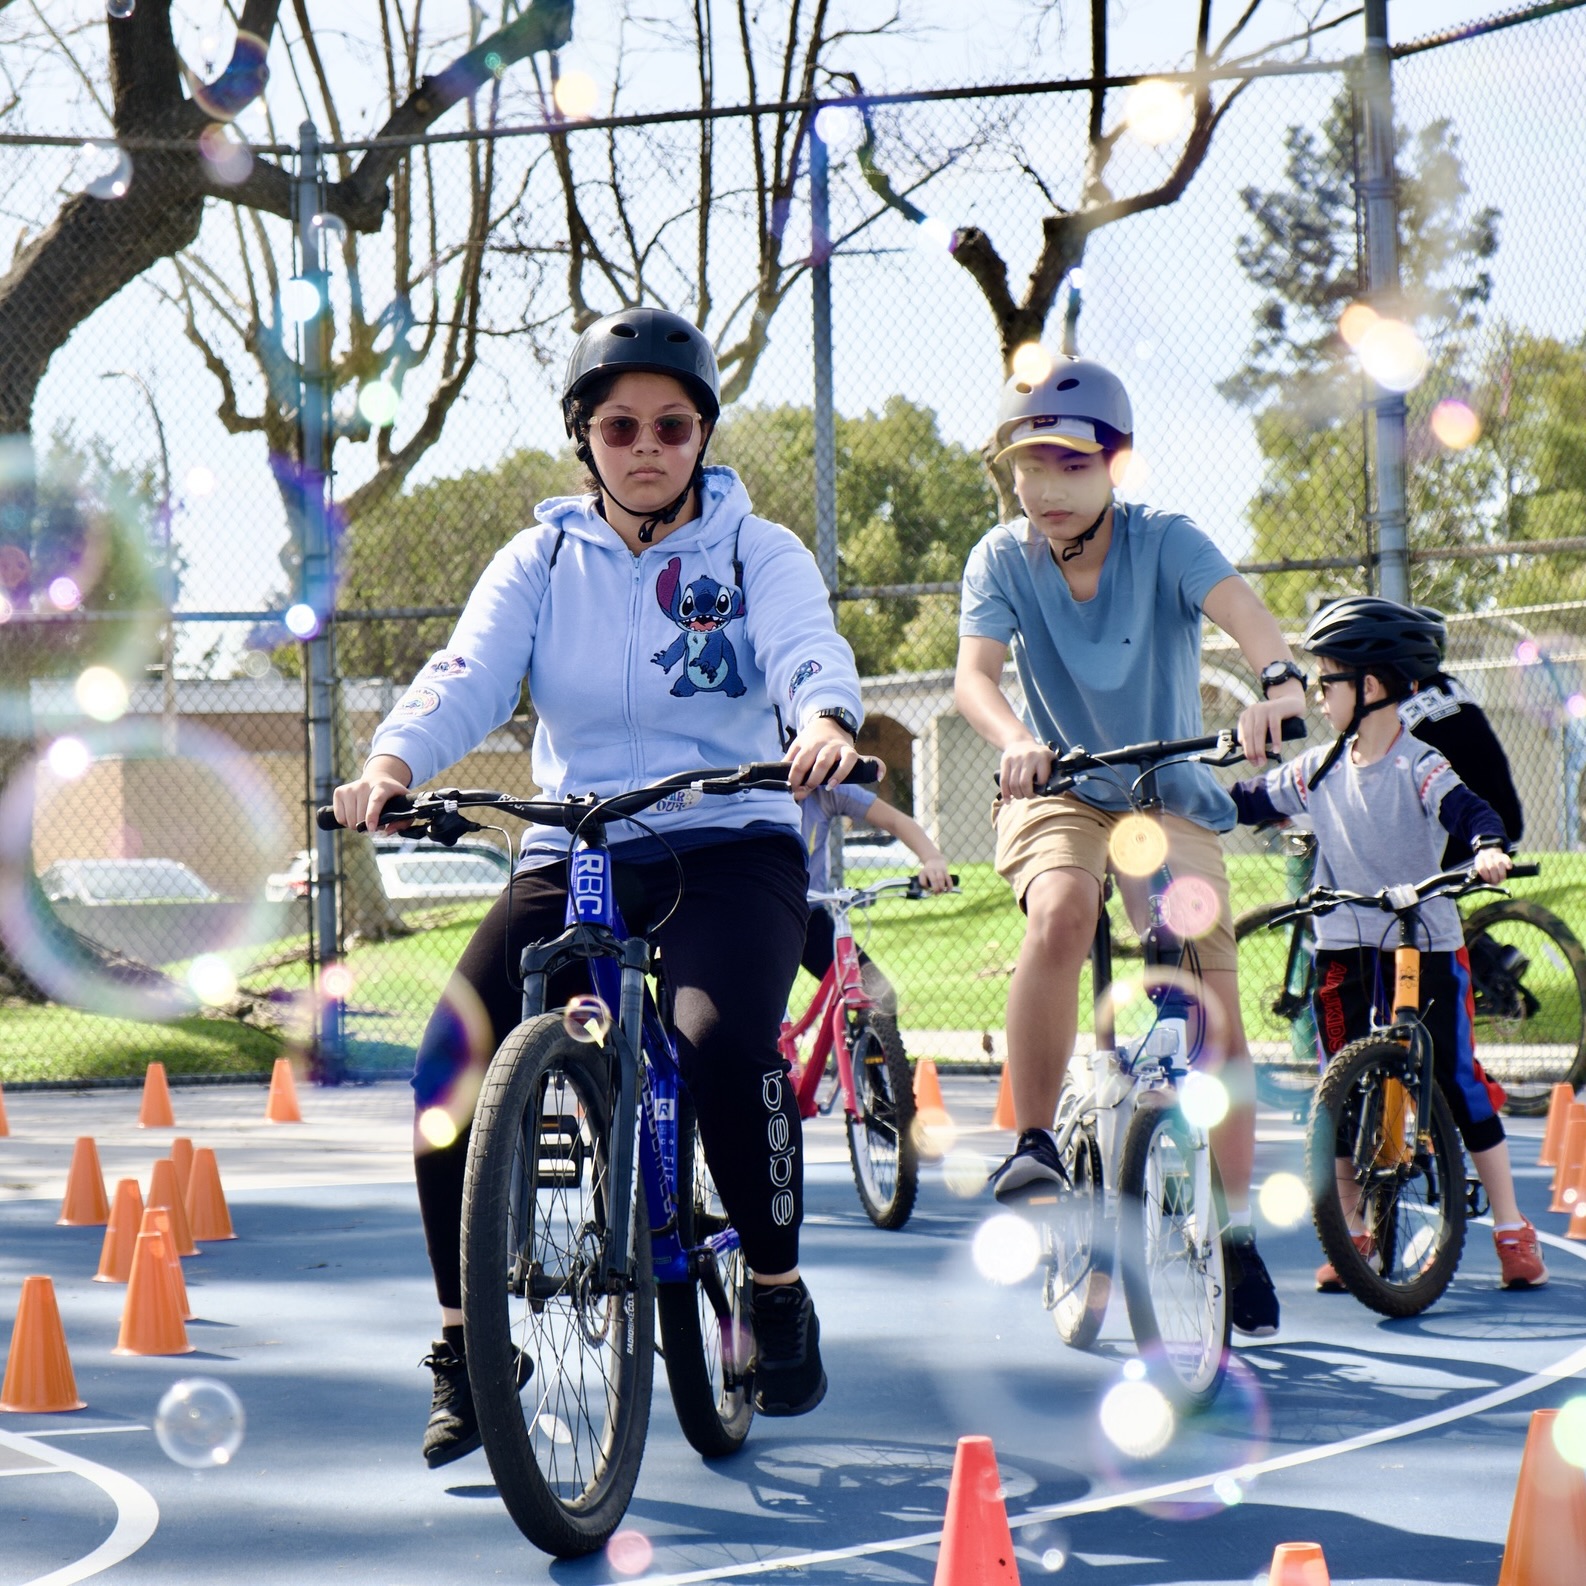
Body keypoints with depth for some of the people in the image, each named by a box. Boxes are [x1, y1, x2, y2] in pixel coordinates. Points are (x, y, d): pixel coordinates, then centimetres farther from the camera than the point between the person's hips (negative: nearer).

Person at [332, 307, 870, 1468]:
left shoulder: (757, 551, 5)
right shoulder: (543, 561, 10)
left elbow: (807, 645, -15)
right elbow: (469, 674, -6)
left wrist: (825, 721, -40)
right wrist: (395, 762, -28)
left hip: (729, 846, -2)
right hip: (573, 853, 2)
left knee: (725, 1043, -32)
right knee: (451, 1066, -19)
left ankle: (779, 1294, -7)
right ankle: (467, 1350, -3)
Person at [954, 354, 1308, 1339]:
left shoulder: (1165, 543, -13)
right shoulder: (1003, 560, -9)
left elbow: (1242, 609, -31)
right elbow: (976, 673, -23)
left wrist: (1279, 684, -54)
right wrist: (1015, 741, -46)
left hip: (1170, 797, 1)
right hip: (1058, 793, 0)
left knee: (1216, 1006, -7)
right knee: (1061, 908, -34)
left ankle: (1237, 1229, 9)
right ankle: (1034, 1140, -20)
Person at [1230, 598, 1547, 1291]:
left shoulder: (1419, 767, -11)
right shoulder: (1318, 770, 4)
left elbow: (1467, 809, -26)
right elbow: (1252, 801, 14)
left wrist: (1487, 848, -46)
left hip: (1427, 947, -4)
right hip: (1345, 950, 4)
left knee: (1459, 1081, -4)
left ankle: (1513, 1231, 4)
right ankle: (1355, 1235, 16)